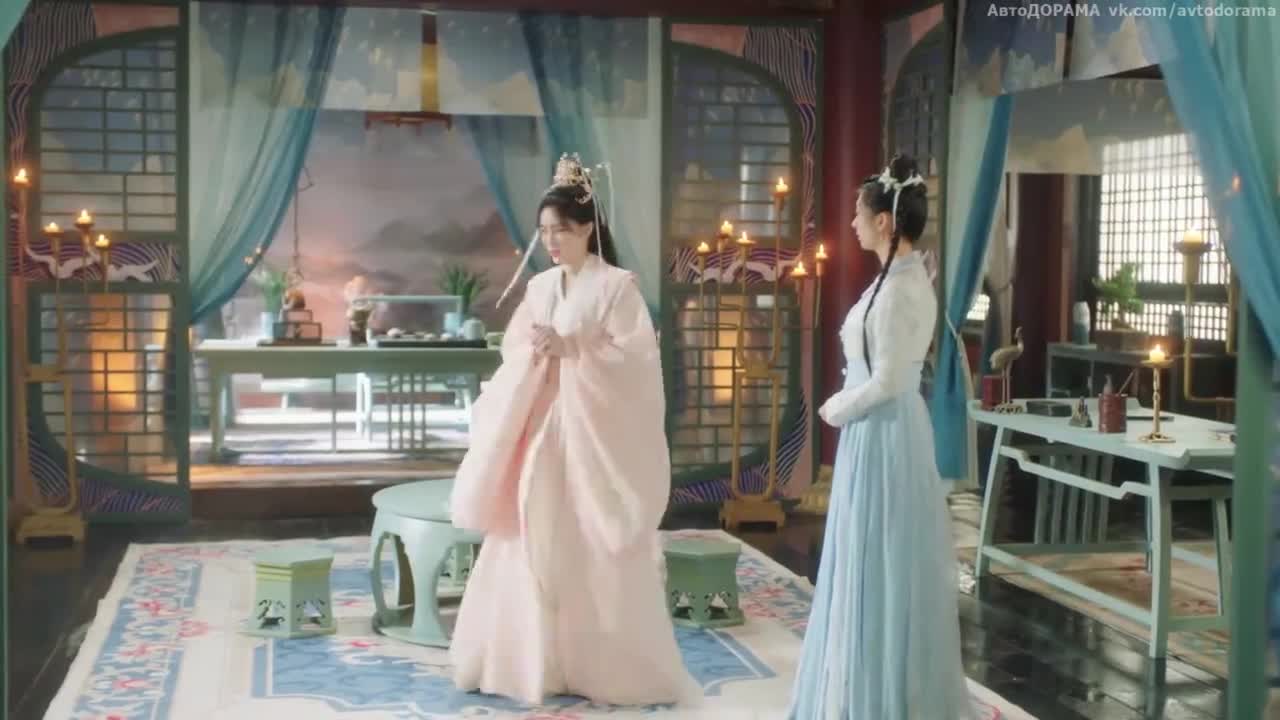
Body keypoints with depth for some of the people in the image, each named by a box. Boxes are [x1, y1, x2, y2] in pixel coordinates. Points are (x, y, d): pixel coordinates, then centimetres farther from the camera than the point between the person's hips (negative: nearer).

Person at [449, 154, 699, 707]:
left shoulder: (618, 285, -6)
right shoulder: (539, 287, 12)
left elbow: (634, 360, -12)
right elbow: (514, 352, 13)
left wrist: (570, 349, -19)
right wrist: (534, 355, -8)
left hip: (594, 438, -5)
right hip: (540, 434, 6)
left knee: (596, 557, -2)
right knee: (534, 548, 5)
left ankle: (607, 671, 10)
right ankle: (536, 663, 16)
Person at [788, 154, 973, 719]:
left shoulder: (899, 288, -20)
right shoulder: (906, 278, 10)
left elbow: (887, 381, -22)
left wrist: (836, 410, -7)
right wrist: (845, 405, 9)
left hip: (881, 433, -10)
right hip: (885, 429, 10)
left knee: (879, 567, 0)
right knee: (885, 568, 16)